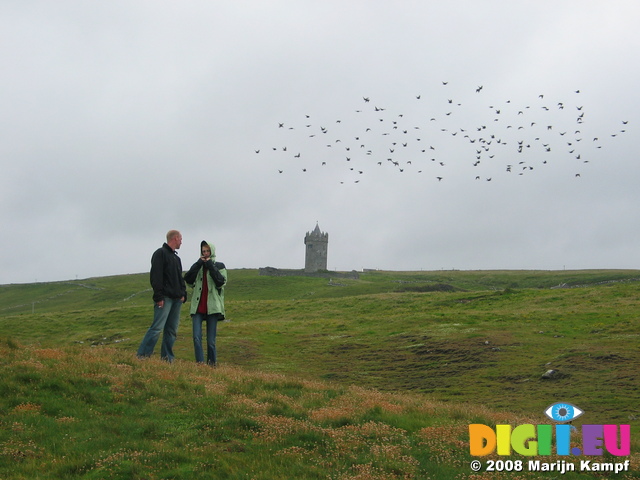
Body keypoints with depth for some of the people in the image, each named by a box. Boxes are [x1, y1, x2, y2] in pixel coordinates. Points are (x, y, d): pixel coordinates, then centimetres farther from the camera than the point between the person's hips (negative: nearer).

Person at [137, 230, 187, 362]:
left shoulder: (176, 258, 22)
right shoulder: (160, 253, -4)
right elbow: (155, 276, -12)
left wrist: (183, 293, 10)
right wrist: (159, 297, -18)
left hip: (177, 299, 8)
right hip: (165, 298, -8)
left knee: (172, 330, 7)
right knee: (157, 328, -15)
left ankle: (167, 358, 10)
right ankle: (142, 355, -14)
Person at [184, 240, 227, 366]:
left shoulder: (219, 266, 8)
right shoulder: (198, 266, 16)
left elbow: (221, 282, -10)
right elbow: (188, 280, -1)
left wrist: (210, 266, -6)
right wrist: (199, 264, -4)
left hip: (212, 307, -2)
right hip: (198, 307, 2)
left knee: (211, 340, -1)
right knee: (196, 337, -12)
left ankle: (212, 363, 12)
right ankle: (200, 363, -9)